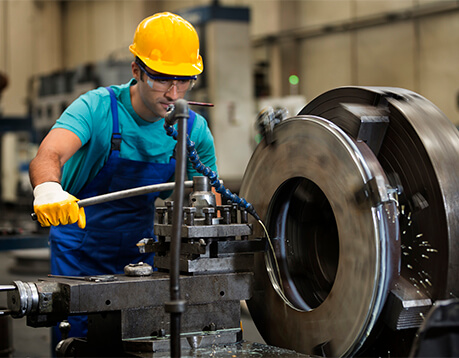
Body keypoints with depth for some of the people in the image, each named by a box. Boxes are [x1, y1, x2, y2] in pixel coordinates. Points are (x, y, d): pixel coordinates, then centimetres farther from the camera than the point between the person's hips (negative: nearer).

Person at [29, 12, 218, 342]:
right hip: (79, 257, -2)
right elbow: (48, 156, -36)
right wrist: (48, 187, -60)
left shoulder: (195, 130, -8)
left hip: (142, 255, 3)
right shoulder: (97, 108, -18)